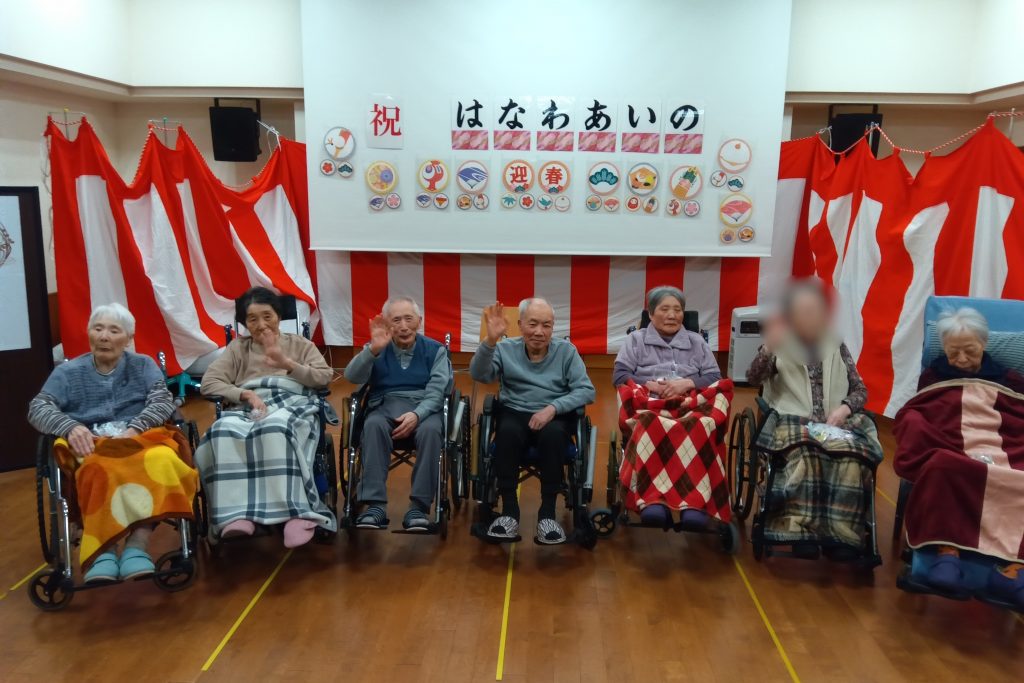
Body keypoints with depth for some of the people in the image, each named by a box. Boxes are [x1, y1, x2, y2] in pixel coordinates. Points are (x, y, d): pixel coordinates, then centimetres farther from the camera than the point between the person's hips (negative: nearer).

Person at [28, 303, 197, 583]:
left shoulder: (143, 365, 19)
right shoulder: (67, 372, 20)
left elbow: (163, 402, 3)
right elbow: (38, 408, 5)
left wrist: (133, 430, -17)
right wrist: (71, 427, -18)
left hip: (140, 439, 0)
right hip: (90, 446, 0)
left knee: (160, 461, -39)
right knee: (100, 468, -40)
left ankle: (137, 546, -44)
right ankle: (102, 550, -47)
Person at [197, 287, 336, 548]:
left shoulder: (300, 344, 23)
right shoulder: (237, 348, 25)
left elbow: (325, 377, 8)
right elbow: (208, 383, 10)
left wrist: (286, 364, -5)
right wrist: (246, 394, -8)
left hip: (293, 405, -2)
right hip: (247, 407, 2)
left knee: (276, 429, -41)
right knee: (225, 432, -36)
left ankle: (297, 512, -46)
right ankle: (236, 514, -43)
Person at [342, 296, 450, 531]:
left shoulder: (435, 350, 9)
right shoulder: (376, 349, 12)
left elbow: (436, 392, -2)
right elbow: (352, 377, -4)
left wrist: (417, 414, -21)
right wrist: (373, 349, -20)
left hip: (425, 407, -1)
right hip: (386, 405, 1)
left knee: (430, 430, -36)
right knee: (373, 425, -34)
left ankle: (419, 506, -32)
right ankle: (375, 506, -35)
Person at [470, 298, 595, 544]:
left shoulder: (566, 351, 6)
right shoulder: (505, 349, 7)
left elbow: (586, 390, -4)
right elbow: (479, 375, -11)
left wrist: (553, 408, -19)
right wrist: (490, 341, -28)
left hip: (555, 415, 0)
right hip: (516, 413, 0)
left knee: (553, 433, -35)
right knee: (507, 432, -34)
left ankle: (548, 513, -24)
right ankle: (509, 511, -22)